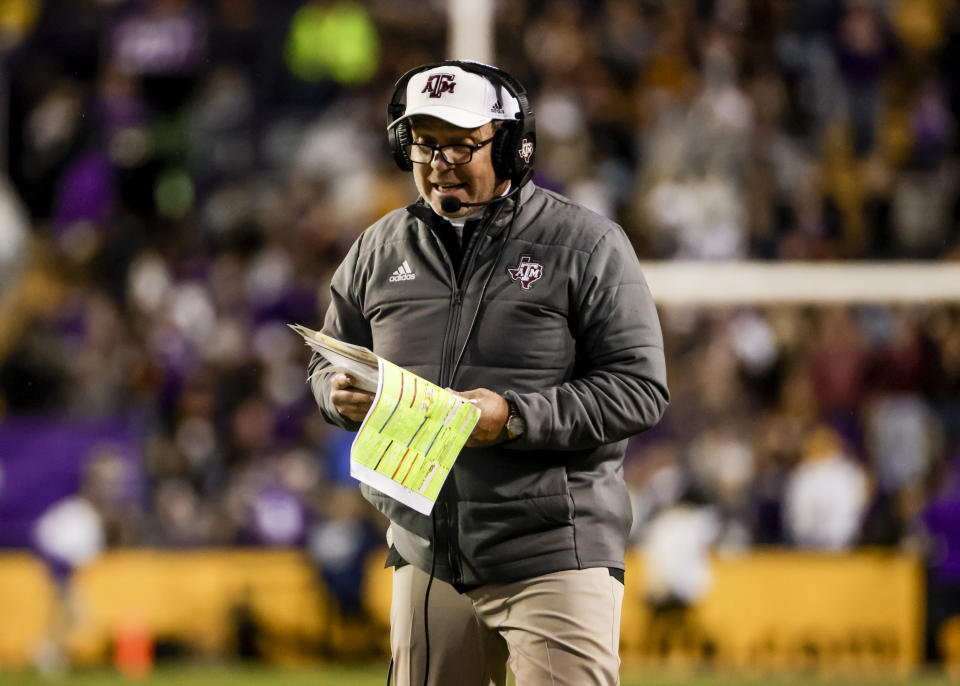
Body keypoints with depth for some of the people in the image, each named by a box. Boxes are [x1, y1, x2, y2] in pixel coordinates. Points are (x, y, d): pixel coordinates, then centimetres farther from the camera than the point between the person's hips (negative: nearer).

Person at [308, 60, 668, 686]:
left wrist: (515, 417, -21)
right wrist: (344, 394, -4)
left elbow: (641, 389, -8)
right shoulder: (380, 249, 11)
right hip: (426, 557, 5)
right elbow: (330, 363, 21)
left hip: (556, 558, -5)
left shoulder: (587, 246, -4)